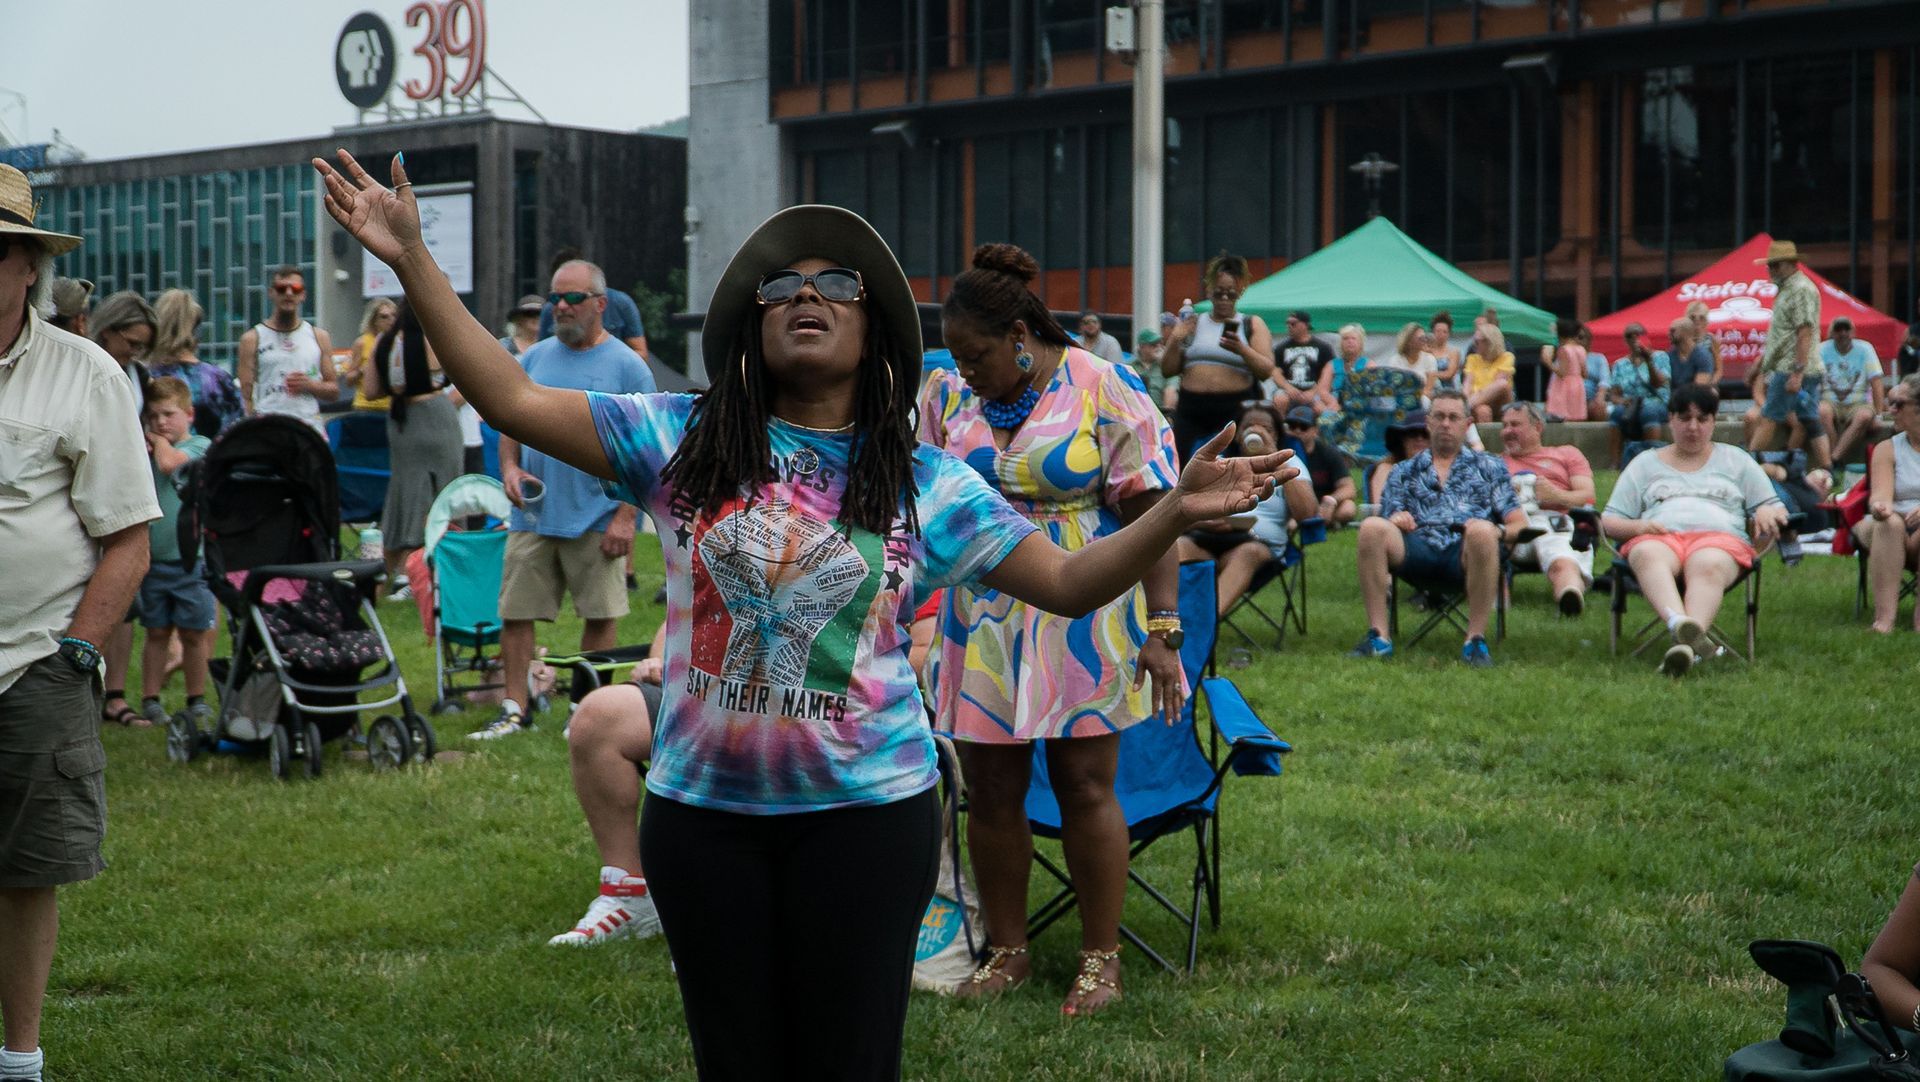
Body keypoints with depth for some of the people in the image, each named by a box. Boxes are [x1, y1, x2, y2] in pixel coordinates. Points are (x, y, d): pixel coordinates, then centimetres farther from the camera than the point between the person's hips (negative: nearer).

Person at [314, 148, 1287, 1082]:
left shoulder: (924, 484, 1)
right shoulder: (682, 440, 0)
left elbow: (1067, 583, 2)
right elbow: (512, 399, -3)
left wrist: (1174, 514, -13)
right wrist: (412, 260, -9)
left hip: (867, 812, -1)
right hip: (702, 810, 1)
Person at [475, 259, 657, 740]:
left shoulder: (627, 366, -2)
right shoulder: (533, 359, 10)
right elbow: (510, 425, 18)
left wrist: (627, 516, -12)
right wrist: (509, 467, -2)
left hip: (597, 519, -3)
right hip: (532, 516, 3)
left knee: (600, 615, 3)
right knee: (515, 613, 2)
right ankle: (515, 708, 10)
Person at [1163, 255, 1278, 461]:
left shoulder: (1253, 325, 9)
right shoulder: (1191, 323, 14)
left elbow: (1266, 370, -2)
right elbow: (1167, 371, 13)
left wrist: (1241, 349, -19)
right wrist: (1175, 341, -4)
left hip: (1235, 413, -2)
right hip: (1191, 413, 2)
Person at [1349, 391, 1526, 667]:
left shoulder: (1489, 466, 26)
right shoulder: (1405, 471, 29)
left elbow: (1519, 524, 16)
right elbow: (1387, 524, 21)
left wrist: (1499, 532, -8)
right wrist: (1397, 520, -4)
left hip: (1467, 551, -1)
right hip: (1418, 548, 1)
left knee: (1482, 531, -38)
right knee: (1372, 527, -30)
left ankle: (1475, 640, -30)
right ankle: (1378, 637, -28)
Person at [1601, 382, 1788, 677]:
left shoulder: (1736, 460, 29)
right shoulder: (1645, 463, 28)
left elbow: (1774, 509, 25)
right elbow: (1610, 521, 22)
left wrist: (1768, 514, -2)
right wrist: (1639, 526, -2)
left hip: (1719, 537, 0)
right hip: (1658, 538, 0)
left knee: (1709, 566, -41)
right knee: (1648, 555, -40)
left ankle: (1687, 642, -67)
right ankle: (1679, 623, -69)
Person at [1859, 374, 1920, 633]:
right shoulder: (1887, 449, 12)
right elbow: (1881, 494, -4)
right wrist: (1879, 506, -29)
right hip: (1891, 534, 2)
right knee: (1888, 522, -34)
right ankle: (1884, 616, -43)